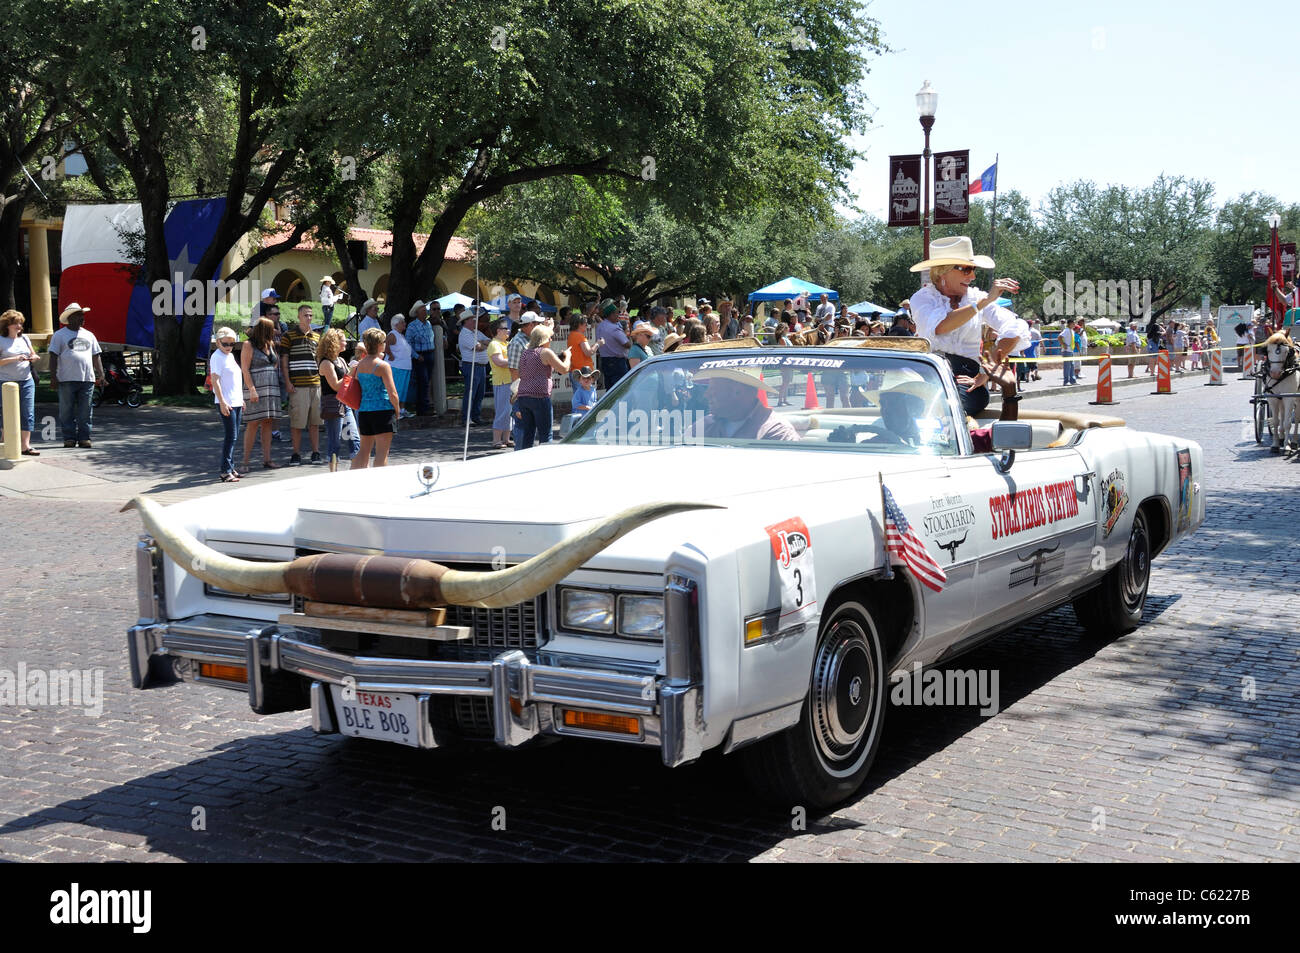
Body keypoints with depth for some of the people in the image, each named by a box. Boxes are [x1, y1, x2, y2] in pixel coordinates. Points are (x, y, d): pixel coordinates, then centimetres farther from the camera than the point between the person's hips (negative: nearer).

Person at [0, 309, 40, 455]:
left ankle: (26, 446, -4)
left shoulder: (24, 338, 13)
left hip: (27, 381, 5)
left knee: (28, 414, -3)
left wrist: (34, 358, 0)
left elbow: (33, 354, 23)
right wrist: (15, 359, -20)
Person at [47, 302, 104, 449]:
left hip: (87, 379, 4)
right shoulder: (59, 335, 5)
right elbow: (53, 356, 0)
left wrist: (101, 375, 11)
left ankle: (84, 438, 6)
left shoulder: (88, 335, 18)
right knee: (67, 411, -1)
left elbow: (96, 356, 20)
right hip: (67, 380, -3)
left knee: (85, 412, 2)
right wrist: (53, 374, -8)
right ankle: (69, 438, 4)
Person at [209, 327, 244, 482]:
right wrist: (222, 402, -22)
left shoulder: (230, 356, 17)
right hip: (226, 403, -9)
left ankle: (229, 466, 18)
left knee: (234, 436, 11)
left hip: (236, 402, 9)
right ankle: (225, 471, -11)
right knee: (231, 436, -11)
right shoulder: (217, 357, -10)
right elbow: (215, 381, -16)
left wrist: (241, 399, 25)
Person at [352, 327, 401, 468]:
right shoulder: (382, 365, -11)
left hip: (363, 410, 7)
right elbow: (392, 393, -13)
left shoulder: (360, 364, 8)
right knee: (382, 452, -3)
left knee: (364, 450, 15)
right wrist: (397, 409, 3)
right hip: (382, 410, -7)